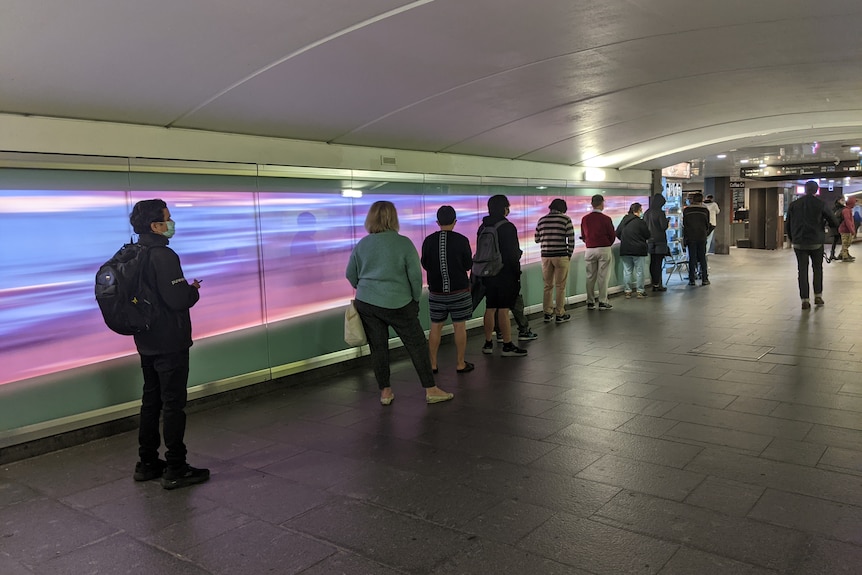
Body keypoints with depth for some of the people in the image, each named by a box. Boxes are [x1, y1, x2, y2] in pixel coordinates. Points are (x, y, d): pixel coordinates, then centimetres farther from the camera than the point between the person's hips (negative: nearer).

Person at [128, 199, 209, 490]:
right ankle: (175, 470, 5)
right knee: (173, 404, -2)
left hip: (147, 343, 9)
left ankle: (147, 463, 26)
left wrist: (185, 288, 11)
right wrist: (194, 289, -3)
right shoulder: (163, 256, -20)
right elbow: (178, 299, -23)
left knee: (151, 401, 17)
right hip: (170, 343, -9)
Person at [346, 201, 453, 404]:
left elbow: (350, 274, 10)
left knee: (378, 347, 11)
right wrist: (416, 299, 5)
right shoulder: (403, 243, -8)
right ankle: (431, 390, 9)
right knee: (417, 345, 6)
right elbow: (415, 274, -8)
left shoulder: (361, 245, 3)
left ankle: (385, 392, 17)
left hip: (366, 303, 4)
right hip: (397, 304, -3)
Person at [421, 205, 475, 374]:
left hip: (436, 291, 2)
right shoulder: (461, 240, -9)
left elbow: (425, 265, 7)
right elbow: (468, 265, -1)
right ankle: (460, 364, 12)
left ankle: (432, 364, 15)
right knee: (459, 326, 6)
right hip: (459, 290, -2)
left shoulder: (429, 240, -3)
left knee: (435, 327, 10)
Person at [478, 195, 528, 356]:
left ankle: (488, 343, 19)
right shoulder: (507, 227, -13)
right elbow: (512, 253, -14)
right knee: (503, 310, -5)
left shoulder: (483, 227, 9)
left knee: (490, 309, 12)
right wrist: (517, 273, -7)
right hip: (505, 275, -7)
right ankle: (507, 346, 1)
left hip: (489, 275, 7)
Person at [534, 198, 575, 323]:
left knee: (548, 286, 12)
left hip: (546, 256, 4)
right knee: (560, 287, 4)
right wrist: (569, 254, 6)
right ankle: (560, 315, 8)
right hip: (561, 256, -3)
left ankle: (547, 313, 17)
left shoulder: (541, 220, 6)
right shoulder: (566, 219, -5)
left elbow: (537, 239, 12)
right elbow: (571, 239, -6)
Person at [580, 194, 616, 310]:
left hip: (590, 250, 4)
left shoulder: (585, 219, 0)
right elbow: (613, 236, -2)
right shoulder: (606, 219, -10)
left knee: (590, 277, 9)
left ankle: (590, 302, 12)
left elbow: (583, 236, 8)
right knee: (603, 277, 2)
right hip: (604, 249, -3)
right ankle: (603, 302, 3)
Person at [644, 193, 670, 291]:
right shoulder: (660, 212, -12)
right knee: (658, 263, -3)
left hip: (650, 241, 6)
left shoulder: (646, 213, 7)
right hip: (659, 241, -6)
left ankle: (654, 283, 14)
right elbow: (664, 227, -13)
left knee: (652, 263, 10)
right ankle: (657, 284, -2)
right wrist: (666, 221, 5)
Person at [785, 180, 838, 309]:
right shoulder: (820, 204, -4)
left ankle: (805, 300, 1)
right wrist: (824, 223, 19)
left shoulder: (793, 204, 2)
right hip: (816, 243, -1)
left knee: (802, 271, 4)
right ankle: (818, 296, 16)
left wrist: (791, 239, 21)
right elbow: (834, 223, -3)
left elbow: (787, 225, 7)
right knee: (817, 269, 16)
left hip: (799, 244, 1)